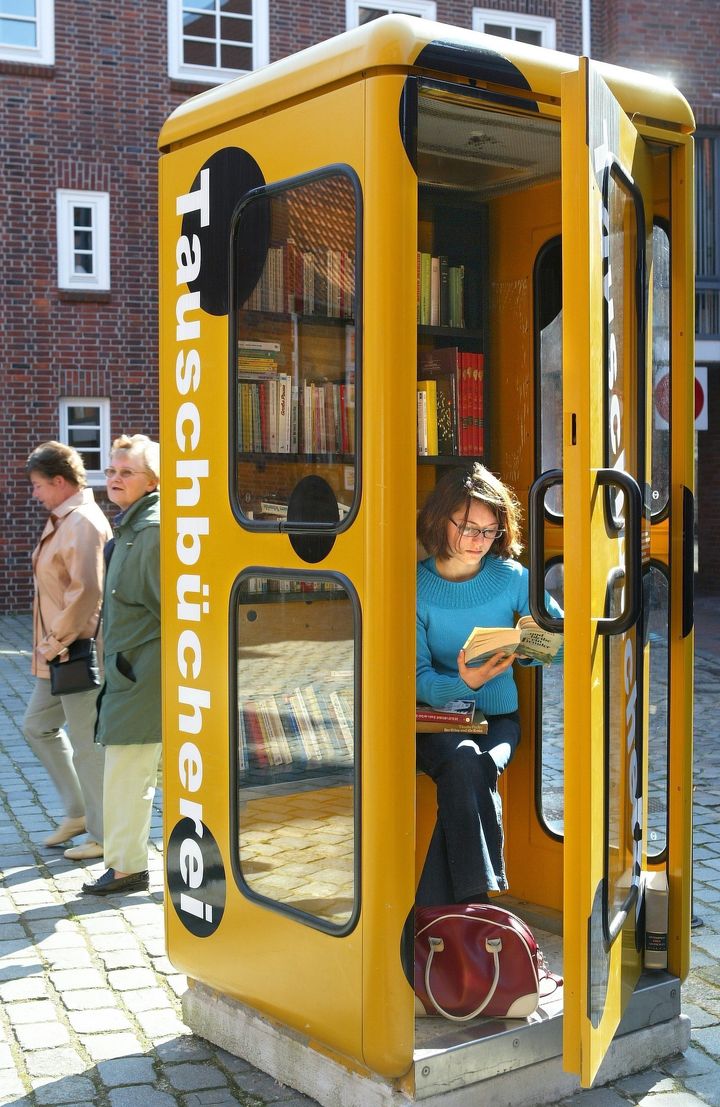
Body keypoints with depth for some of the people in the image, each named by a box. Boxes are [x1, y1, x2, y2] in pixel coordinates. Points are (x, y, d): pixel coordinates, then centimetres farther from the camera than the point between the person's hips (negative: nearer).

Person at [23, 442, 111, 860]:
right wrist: (51, 642, 14)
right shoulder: (62, 520, 13)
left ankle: (104, 836, 13)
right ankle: (78, 813, 30)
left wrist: (56, 641, -19)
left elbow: (86, 591, -27)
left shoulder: (84, 523, -19)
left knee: (87, 745, -1)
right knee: (38, 726, 20)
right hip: (60, 654, 11)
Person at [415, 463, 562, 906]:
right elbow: (419, 678, -9)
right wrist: (463, 683, -30)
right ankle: (485, 897, -34)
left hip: (498, 719, 1)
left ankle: (436, 914, -26)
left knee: (477, 770, -31)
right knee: (462, 760, -34)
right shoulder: (417, 587, -4)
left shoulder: (512, 577, -1)